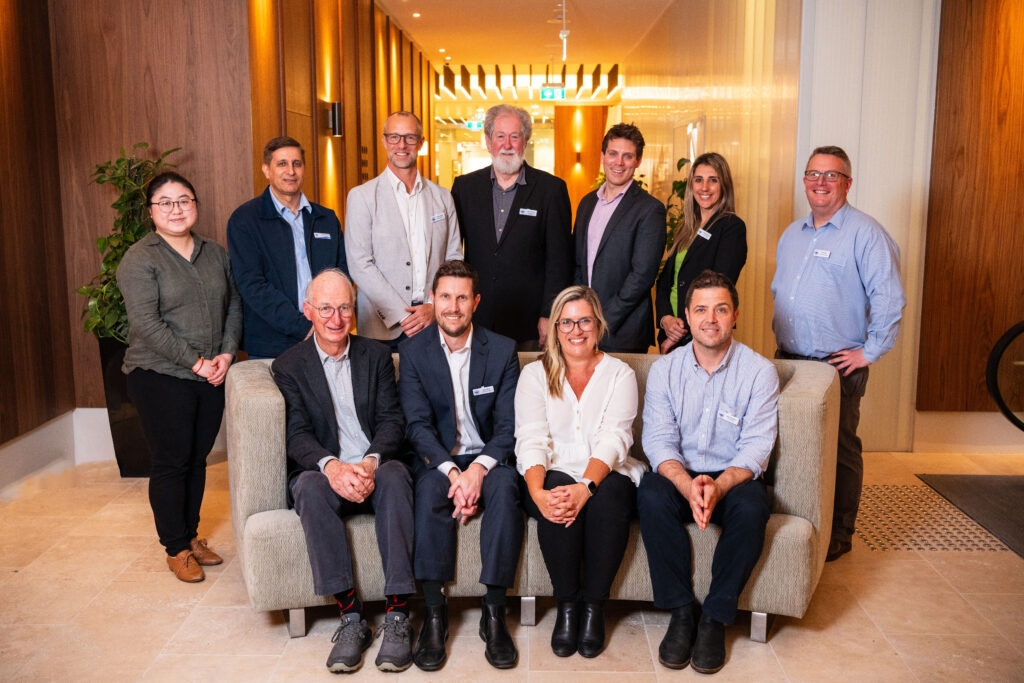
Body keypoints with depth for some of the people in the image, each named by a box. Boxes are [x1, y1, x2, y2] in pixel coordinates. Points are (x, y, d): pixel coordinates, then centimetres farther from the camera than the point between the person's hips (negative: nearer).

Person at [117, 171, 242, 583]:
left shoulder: (214, 253, 11)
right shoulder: (139, 259, -7)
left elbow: (234, 305, 11)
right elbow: (146, 323, -15)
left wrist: (227, 353, -5)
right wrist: (196, 362, -17)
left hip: (211, 376, 5)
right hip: (161, 377, -5)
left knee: (197, 459, 12)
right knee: (170, 463, 2)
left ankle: (191, 536, 27)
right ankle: (176, 549, 16)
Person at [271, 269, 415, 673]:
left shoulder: (376, 356, 12)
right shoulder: (289, 365, 7)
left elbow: (391, 421, 2)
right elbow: (297, 434, -5)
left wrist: (371, 462, -20)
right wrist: (331, 466, -27)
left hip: (374, 469, 1)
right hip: (325, 472, 0)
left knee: (395, 475, -34)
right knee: (310, 486, -34)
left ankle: (397, 615, -33)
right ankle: (351, 616, -31)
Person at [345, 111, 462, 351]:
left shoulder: (442, 197, 12)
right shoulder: (361, 196, 1)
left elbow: (454, 259, 9)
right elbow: (360, 264, -6)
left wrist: (435, 307, -7)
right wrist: (401, 316, -12)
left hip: (435, 322, 2)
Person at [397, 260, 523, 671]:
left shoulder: (503, 350, 1)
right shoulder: (413, 352, 1)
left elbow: (509, 426, -4)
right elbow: (418, 425, -7)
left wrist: (478, 469, -23)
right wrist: (452, 472, -23)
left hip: (488, 459, 0)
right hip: (437, 459, 0)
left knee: (505, 486, -32)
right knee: (430, 487, -33)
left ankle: (494, 613, -26)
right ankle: (434, 613, -27)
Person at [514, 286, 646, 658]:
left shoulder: (620, 374, 8)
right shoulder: (535, 374, 10)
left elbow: (614, 438, -8)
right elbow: (531, 439, -4)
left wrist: (586, 486, -28)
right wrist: (538, 492, -25)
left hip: (605, 477, 0)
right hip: (553, 474, 0)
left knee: (609, 495, -33)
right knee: (557, 493, -33)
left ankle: (594, 606, -15)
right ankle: (566, 604, -15)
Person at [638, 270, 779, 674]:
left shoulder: (759, 371, -4)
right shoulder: (664, 370, 1)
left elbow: (756, 446, -11)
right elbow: (659, 442, -7)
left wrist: (719, 486, -30)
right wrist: (689, 486, -28)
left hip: (733, 477, -1)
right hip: (679, 476, 1)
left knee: (752, 508, -33)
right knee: (650, 497, -31)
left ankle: (715, 618, -15)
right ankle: (681, 611, -15)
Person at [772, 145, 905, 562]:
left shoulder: (864, 233, -8)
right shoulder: (792, 234, 15)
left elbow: (889, 298, -13)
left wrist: (870, 352, -13)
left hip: (838, 367, -6)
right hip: (788, 361, 6)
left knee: (838, 450, 2)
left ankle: (839, 535, 16)